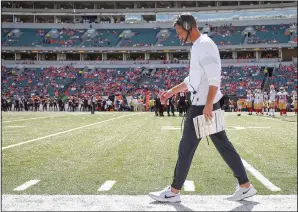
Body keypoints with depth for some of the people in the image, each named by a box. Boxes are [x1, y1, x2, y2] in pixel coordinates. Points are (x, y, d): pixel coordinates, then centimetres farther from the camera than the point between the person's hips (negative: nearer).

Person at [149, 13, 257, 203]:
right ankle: (245, 186, 16)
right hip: (204, 104, 10)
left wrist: (208, 104, -26)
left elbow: (214, 77, -23)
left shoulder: (204, 45, -13)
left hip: (203, 105, -10)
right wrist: (172, 91, 25)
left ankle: (174, 192, 10)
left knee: (186, 148, -1)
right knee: (223, 145, 11)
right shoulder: (198, 46, 18)